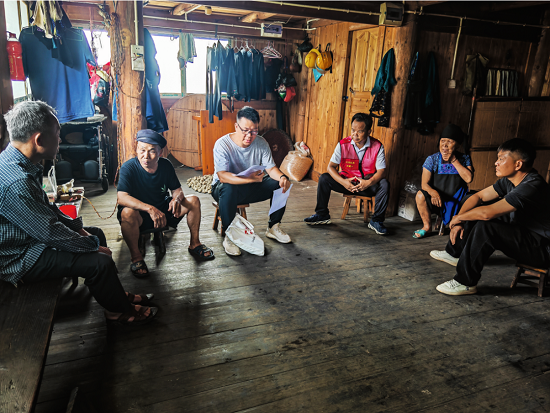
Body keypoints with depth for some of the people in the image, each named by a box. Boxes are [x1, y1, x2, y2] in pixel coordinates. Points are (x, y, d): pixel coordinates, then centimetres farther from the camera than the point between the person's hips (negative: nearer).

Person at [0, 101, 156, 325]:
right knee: (100, 261, -17)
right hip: (18, 259, -11)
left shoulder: (21, 163, 0)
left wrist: (76, 226, 6)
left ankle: (115, 294, 26)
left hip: (33, 235, 11)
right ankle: (119, 311, 9)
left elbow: (45, 207, 12)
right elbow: (50, 232, -27)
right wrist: (93, 245, -15)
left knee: (96, 233, 16)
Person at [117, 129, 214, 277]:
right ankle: (136, 256, -17)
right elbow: (122, 197, -33)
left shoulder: (165, 165, -7)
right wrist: (150, 209, -46)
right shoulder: (128, 168, -20)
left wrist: (177, 199, -25)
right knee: (127, 213, -38)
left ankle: (194, 244, 5)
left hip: (163, 209, 5)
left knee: (193, 201, -9)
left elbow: (177, 189, 1)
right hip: (140, 214, -4)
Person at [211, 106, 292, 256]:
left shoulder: (261, 143, -5)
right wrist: (250, 179, -48)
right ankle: (228, 237, -24)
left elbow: (271, 168, -5)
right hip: (225, 187, -5)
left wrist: (282, 177, -29)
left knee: (281, 185, -13)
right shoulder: (222, 145, -22)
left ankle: (273, 227, 4)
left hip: (251, 188, 5)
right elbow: (222, 176, -34)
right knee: (228, 189, -40)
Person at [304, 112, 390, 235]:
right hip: (347, 182, 1)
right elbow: (331, 167, -10)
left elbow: (382, 171, -13)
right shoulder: (343, 145, -9)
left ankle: (376, 221, -15)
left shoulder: (377, 146, -10)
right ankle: (322, 215, -3)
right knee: (324, 179, -19)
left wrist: (369, 182, -34)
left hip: (368, 185, -1)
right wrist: (343, 182, -27)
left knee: (384, 184, -30)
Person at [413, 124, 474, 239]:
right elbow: (425, 184, -9)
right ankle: (427, 226, -5)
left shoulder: (464, 159, 2)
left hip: (458, 201, 1)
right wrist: (433, 192, -32)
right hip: (436, 199, -1)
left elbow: (469, 178, -16)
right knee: (420, 195, -29)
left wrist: (454, 160, -16)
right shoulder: (432, 159, -2)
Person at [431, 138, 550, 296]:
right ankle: (453, 253, 23)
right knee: (473, 214, 9)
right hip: (521, 234, 10)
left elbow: (487, 213, -36)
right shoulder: (509, 180, -1)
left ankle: (465, 283, -20)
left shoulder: (532, 187, -30)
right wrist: (460, 219, -9)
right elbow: (478, 196, 5)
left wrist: (458, 218, -19)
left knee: (485, 227, -31)